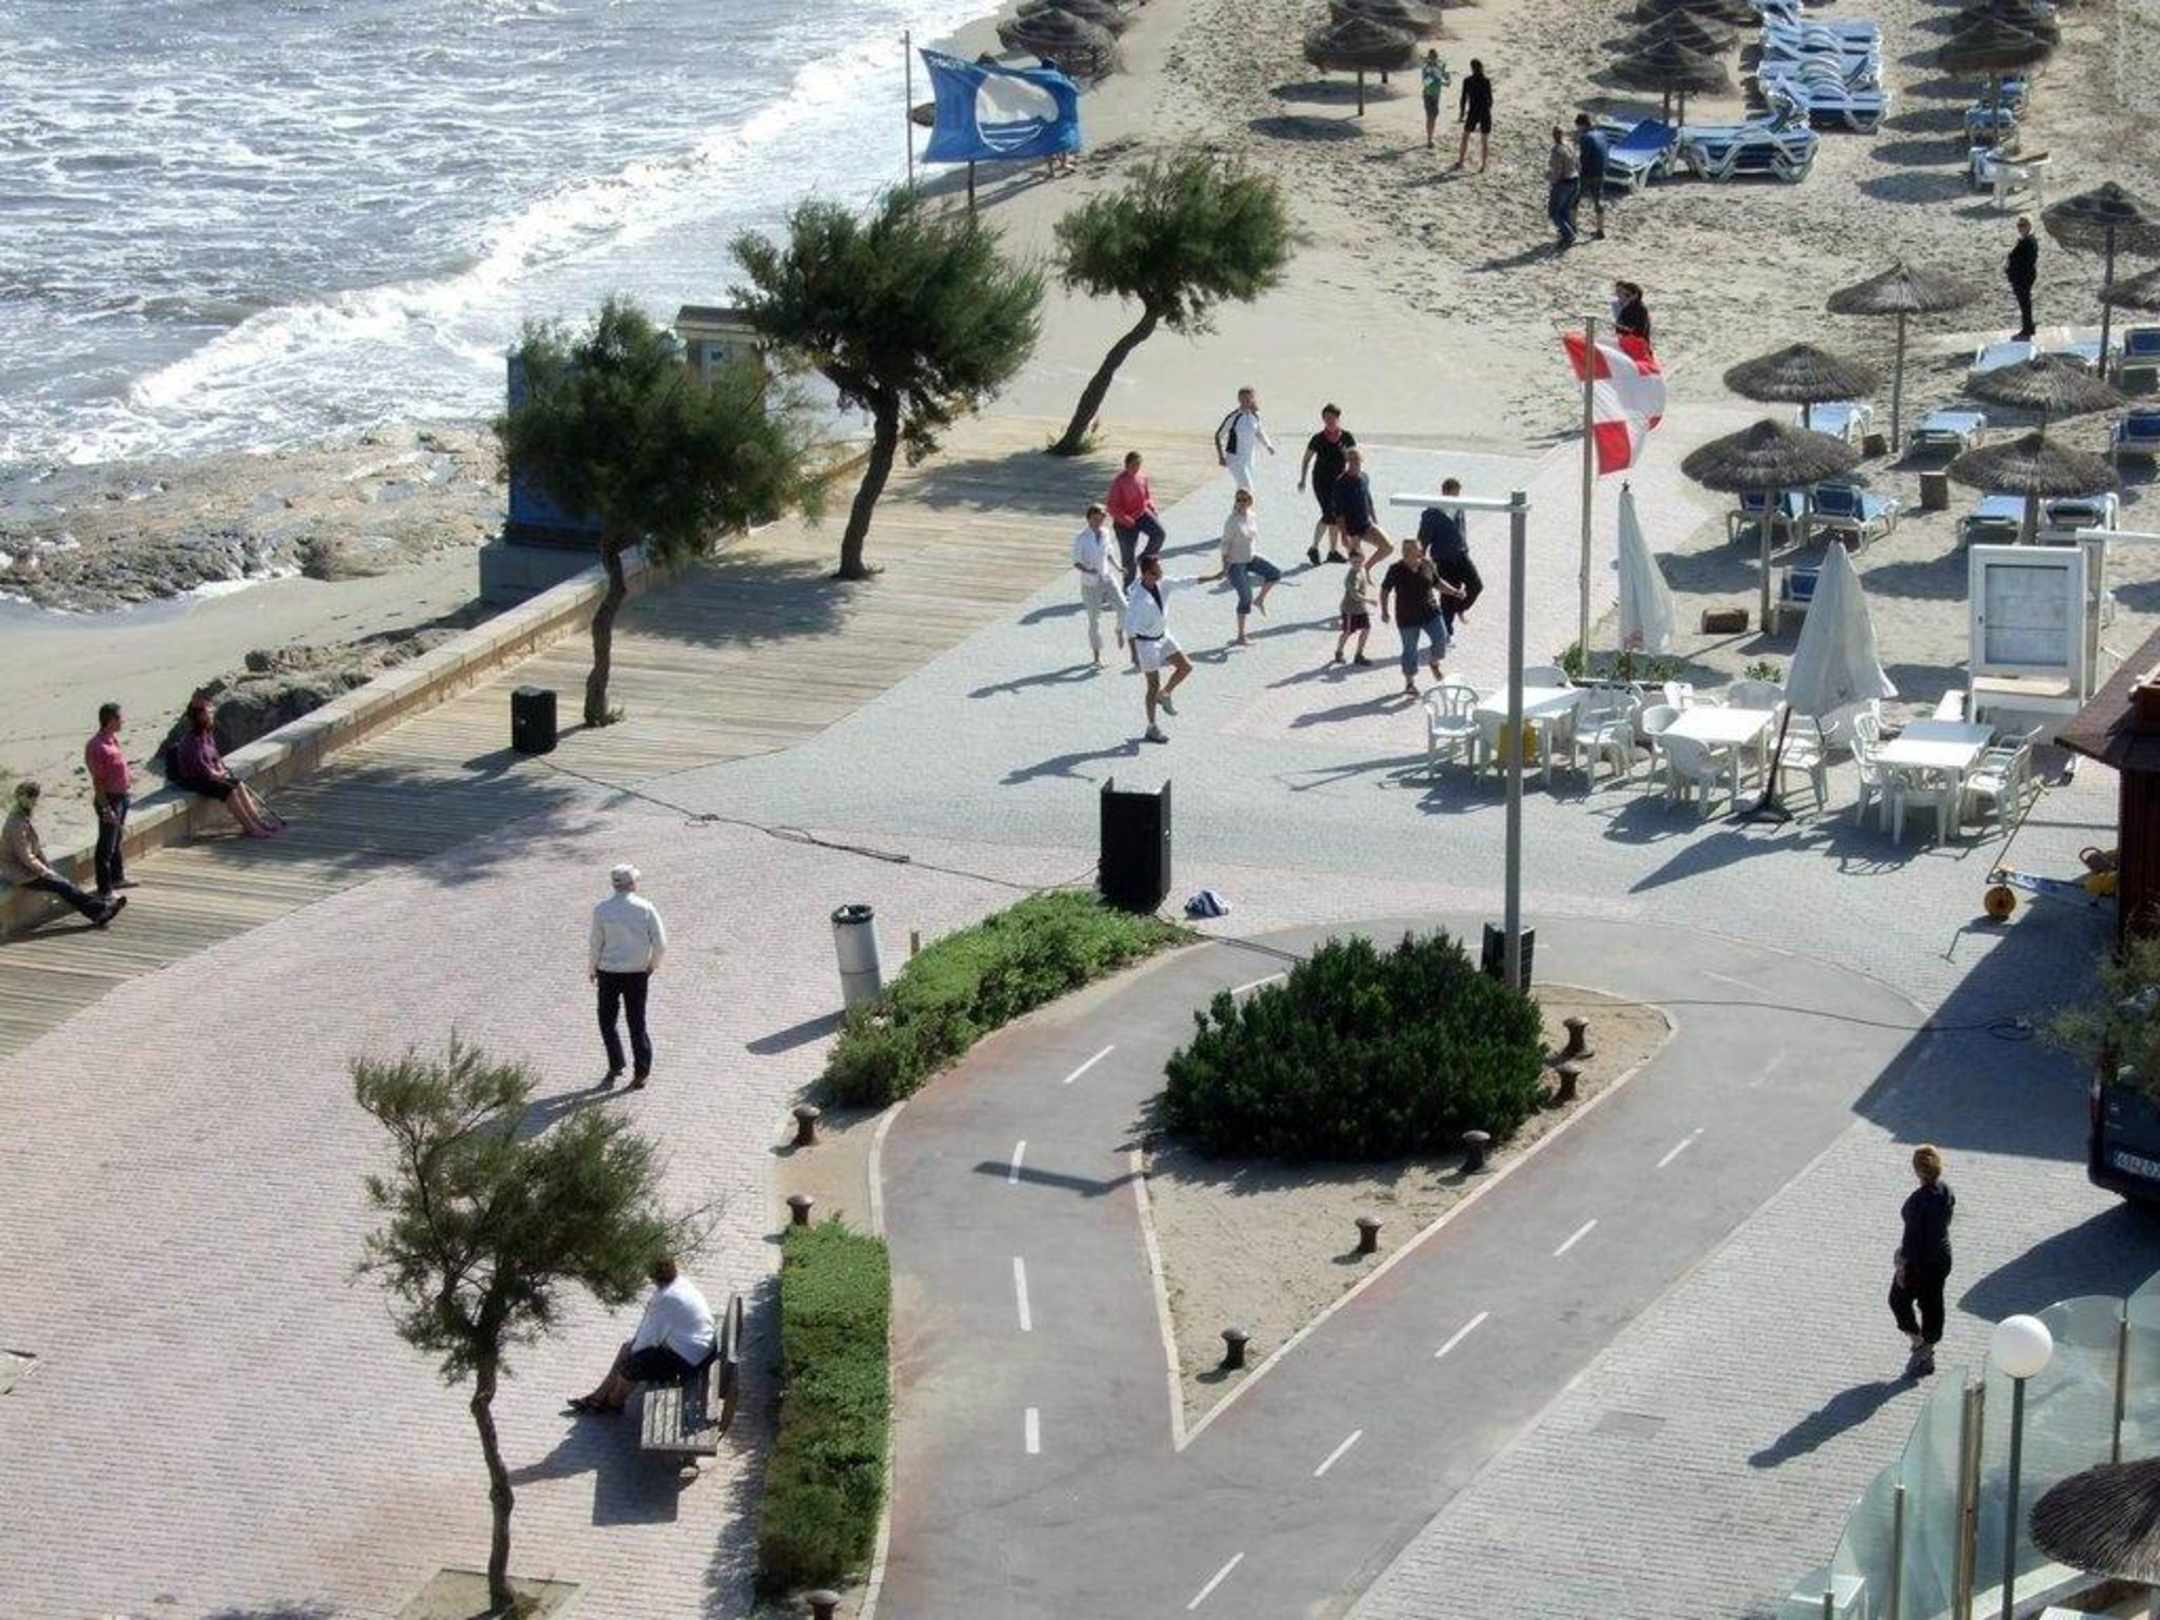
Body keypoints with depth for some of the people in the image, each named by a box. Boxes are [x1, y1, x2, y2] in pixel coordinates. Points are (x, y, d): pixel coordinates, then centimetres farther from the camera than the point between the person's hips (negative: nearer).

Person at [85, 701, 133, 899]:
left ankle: (117, 877, 41)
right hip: (109, 799, -10)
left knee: (118, 839, 25)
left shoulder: (113, 738, 4)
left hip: (121, 796, 10)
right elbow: (97, 781, -25)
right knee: (106, 846, -1)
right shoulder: (97, 746, -25)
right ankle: (104, 890, 5)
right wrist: (106, 809, -25)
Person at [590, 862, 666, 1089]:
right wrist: (653, 964, 12)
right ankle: (642, 1072, 9)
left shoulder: (601, 910, -9)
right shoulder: (646, 908, -7)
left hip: (609, 972, -1)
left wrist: (591, 969, 11)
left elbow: (595, 945, -5)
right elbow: (661, 944, -6)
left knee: (607, 1020, 15)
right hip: (638, 974, 1)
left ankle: (615, 1066, 5)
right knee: (637, 1022, 11)